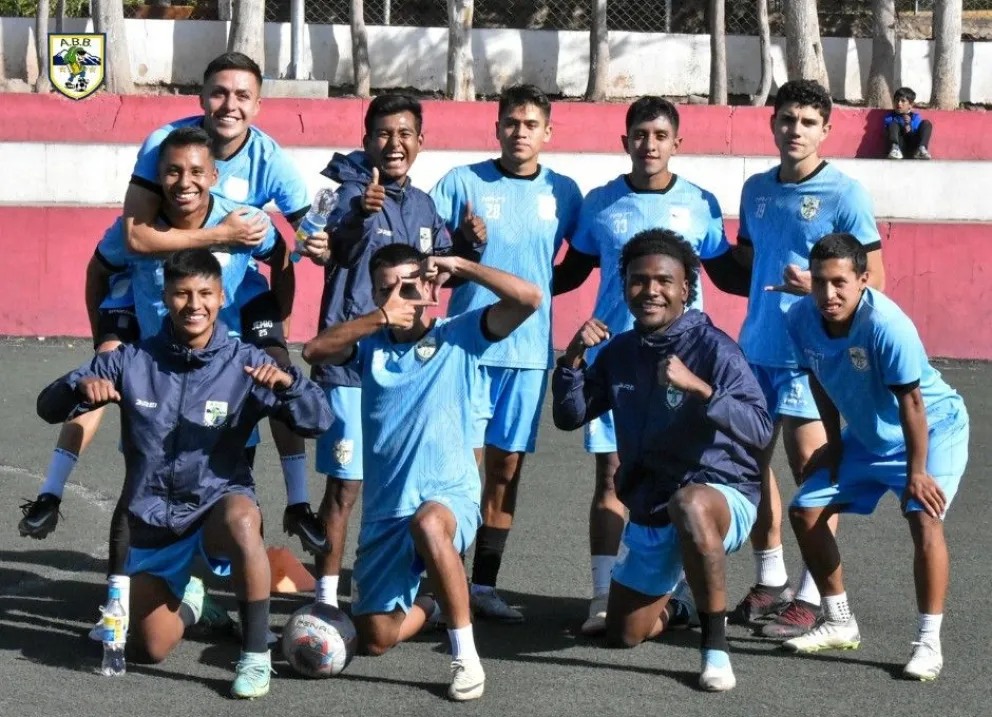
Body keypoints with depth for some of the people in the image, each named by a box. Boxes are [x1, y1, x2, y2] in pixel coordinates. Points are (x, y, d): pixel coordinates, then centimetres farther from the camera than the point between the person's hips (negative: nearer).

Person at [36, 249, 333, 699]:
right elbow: (49, 407, -3)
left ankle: (256, 655, -23)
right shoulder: (132, 361, -5)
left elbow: (317, 421, -16)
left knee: (240, 521, -40)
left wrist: (287, 382, -36)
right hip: (153, 520, 3)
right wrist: (81, 386, -26)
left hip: (220, 504, -3)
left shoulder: (245, 364, -10)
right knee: (148, 650, 5)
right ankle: (186, 600, 42)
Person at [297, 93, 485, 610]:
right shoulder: (353, 190, -9)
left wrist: (470, 244, -2)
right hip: (350, 359, -6)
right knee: (345, 484, -5)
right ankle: (327, 595, 2)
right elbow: (335, 247, -30)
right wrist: (359, 213, -53)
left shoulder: (422, 205, 12)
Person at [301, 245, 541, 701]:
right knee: (376, 639, 3)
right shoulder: (371, 345, 5)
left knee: (427, 522, -42)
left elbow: (529, 299, -12)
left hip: (451, 498, -4)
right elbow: (314, 351, -13)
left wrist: (459, 266, -11)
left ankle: (466, 656, -27)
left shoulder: (458, 337, -1)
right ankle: (425, 608, 41)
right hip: (384, 510, 4)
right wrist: (379, 318, -20)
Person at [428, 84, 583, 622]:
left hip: (530, 347, 3)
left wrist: (536, 289, 2)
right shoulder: (463, 183, 0)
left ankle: (484, 584, 15)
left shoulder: (563, 192, 7)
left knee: (507, 464, 7)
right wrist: (461, 244, -19)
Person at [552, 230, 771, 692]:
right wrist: (573, 358, -10)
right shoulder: (620, 351, 4)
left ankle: (716, 645, -29)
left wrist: (697, 387, -40)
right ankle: (683, 600, 46)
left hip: (722, 495, -7)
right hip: (648, 511, 7)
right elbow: (569, 417, 6)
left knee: (688, 503, -43)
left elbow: (760, 430, -26)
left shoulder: (713, 347, -16)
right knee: (623, 634, 12)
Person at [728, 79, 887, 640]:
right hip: (756, 348, 7)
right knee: (753, 463, 11)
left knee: (811, 470, -5)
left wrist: (816, 287, -24)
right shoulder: (756, 189, 12)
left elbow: (873, 280, -9)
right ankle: (770, 582, 24)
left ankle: (811, 598, 2)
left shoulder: (845, 194, -7)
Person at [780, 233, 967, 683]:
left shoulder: (887, 325, -36)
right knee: (805, 511, 4)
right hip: (866, 435, 7)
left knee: (924, 518, -26)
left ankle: (929, 642, -17)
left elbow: (911, 402, -31)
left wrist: (916, 473, -28)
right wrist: (834, 443, 7)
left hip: (933, 429, -7)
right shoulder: (802, 319, -18)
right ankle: (839, 624, 20)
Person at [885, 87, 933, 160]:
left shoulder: (915, 117, 16)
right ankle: (895, 149, -47)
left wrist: (909, 129, -15)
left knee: (926, 123, -10)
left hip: (913, 150, 1)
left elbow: (917, 136, 4)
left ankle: (921, 149, -36)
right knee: (893, 124, -18)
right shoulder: (890, 117, 14)